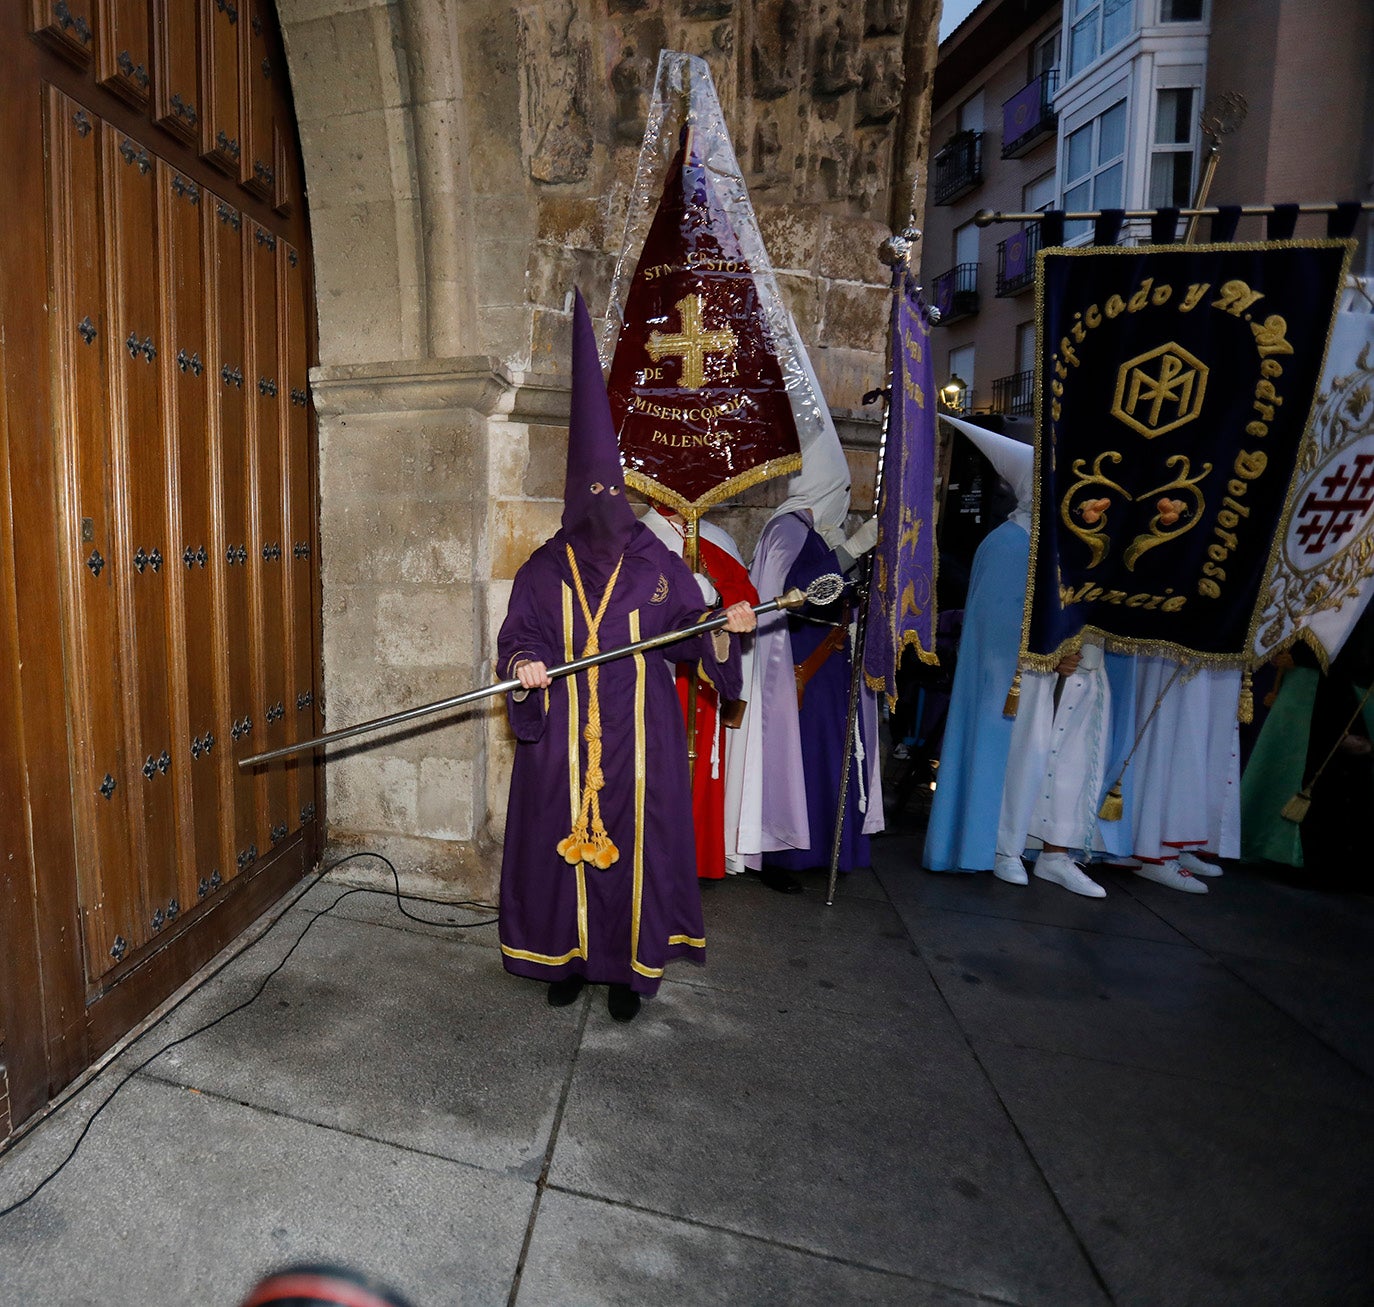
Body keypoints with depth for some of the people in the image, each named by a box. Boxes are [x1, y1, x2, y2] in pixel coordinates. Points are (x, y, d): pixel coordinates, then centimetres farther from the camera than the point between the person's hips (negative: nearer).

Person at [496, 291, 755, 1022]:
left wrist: (725, 629, -14)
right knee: (563, 838, 7)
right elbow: (515, 638, 4)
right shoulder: (544, 569, 5)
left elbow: (692, 635, 6)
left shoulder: (657, 567, 4)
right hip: (564, 735, 1)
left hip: (638, 735, 0)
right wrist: (524, 665, -17)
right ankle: (567, 957, 28)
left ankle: (628, 966, 23)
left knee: (633, 841, 4)